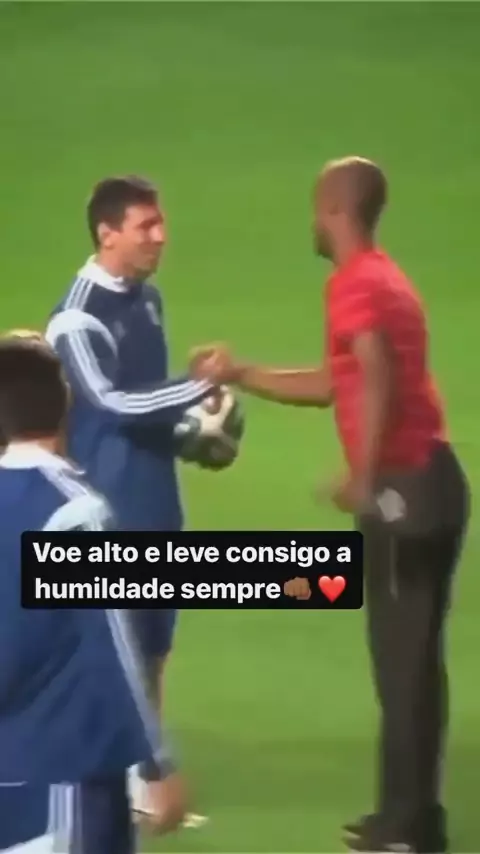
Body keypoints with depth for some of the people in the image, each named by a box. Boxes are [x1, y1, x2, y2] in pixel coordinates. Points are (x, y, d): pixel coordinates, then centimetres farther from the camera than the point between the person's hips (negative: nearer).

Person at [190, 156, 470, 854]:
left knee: (399, 656, -5)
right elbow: (331, 384, 28)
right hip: (429, 478, 10)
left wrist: (364, 477, -31)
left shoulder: (354, 283, -11)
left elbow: (376, 378, -28)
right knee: (415, 654, 13)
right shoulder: (382, 277, 20)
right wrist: (238, 374, 30)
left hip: (402, 484, -10)